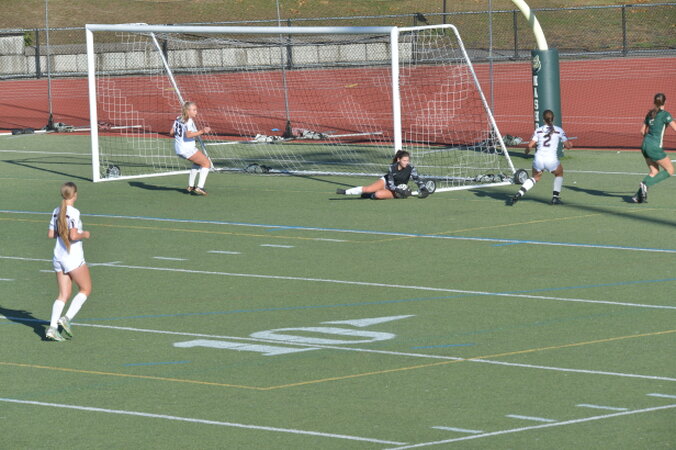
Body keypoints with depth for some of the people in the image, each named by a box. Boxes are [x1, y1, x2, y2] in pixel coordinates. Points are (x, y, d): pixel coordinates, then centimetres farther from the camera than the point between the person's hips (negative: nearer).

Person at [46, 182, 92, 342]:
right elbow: (73, 236, -23)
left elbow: (50, 234, 10)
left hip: (58, 257, 7)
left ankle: (52, 327, -5)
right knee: (86, 289, 10)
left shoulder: (56, 211, 6)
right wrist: (84, 234, -5)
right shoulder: (73, 212, -16)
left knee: (63, 295, 9)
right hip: (74, 258, -7)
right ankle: (67, 318, -4)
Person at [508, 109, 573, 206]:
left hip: (538, 158, 2)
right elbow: (568, 145, 7)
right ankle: (555, 197, 24)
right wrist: (570, 144, 31)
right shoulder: (559, 130, 4)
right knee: (559, 174, 30)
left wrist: (527, 151, 23)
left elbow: (530, 145, 1)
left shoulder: (538, 130, 7)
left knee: (535, 177, 27)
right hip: (552, 160, -2)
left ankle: (518, 195, 10)